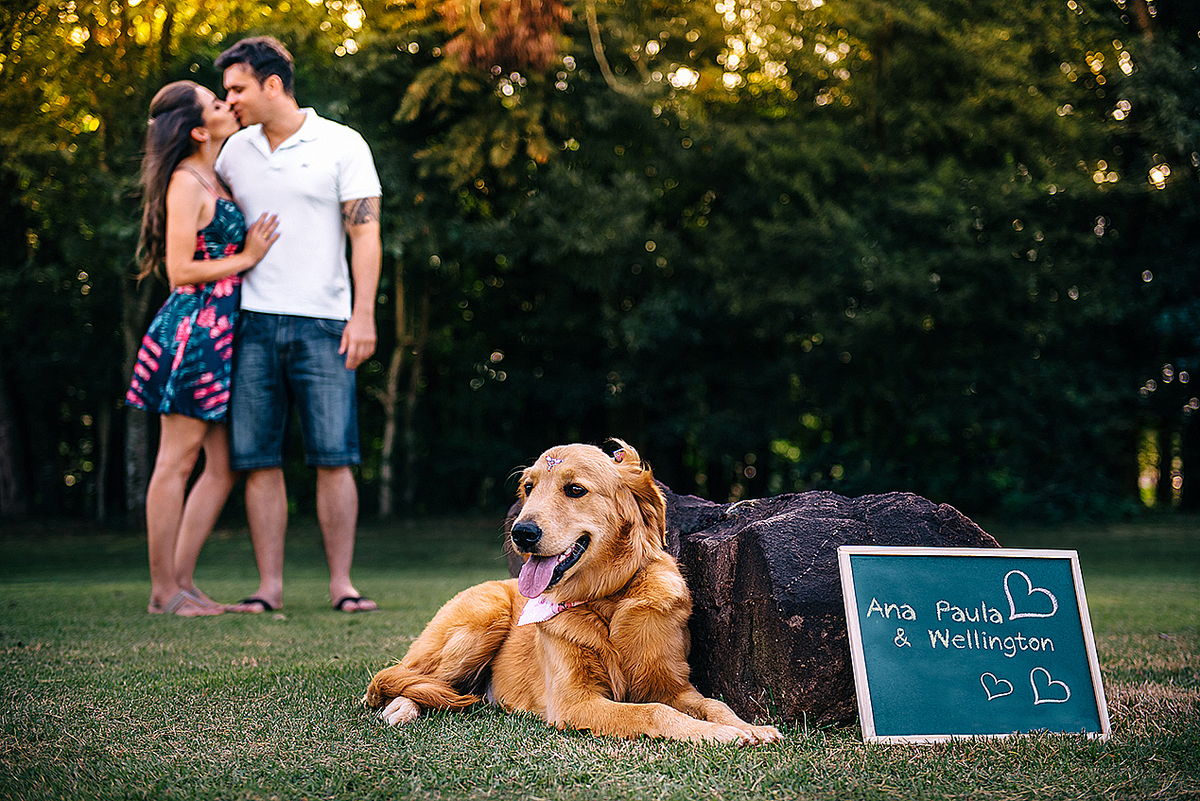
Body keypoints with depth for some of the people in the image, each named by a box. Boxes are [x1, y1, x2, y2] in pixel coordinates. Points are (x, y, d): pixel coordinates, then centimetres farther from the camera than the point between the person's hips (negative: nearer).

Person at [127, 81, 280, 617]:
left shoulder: (215, 178, 18)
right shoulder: (186, 183, -9)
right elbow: (180, 271, -14)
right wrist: (246, 258, -9)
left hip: (220, 333, 9)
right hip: (193, 330, -9)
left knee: (223, 467, 7)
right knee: (177, 460, -4)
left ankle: (182, 582, 13)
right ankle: (163, 591, 3)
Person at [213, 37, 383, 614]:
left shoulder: (342, 145, 1)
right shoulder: (235, 151, 14)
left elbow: (366, 232, -4)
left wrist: (364, 313, -14)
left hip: (323, 324, -4)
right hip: (255, 325, 4)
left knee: (333, 456, -5)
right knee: (257, 458, 0)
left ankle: (341, 584, 2)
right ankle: (269, 586, 6)